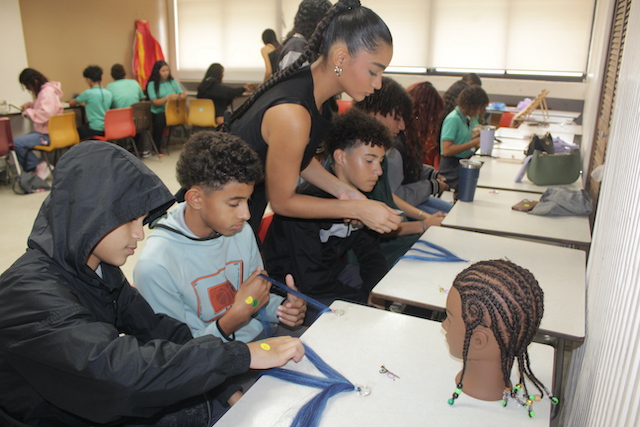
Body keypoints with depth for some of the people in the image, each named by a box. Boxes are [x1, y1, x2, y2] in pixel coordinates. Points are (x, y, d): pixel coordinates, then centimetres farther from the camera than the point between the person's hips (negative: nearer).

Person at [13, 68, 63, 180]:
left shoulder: (47, 92, -16)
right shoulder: (43, 91, 15)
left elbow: (45, 114, -27)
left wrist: (28, 112, -12)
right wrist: (29, 105, 15)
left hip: (47, 135, -11)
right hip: (43, 131, 11)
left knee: (16, 143, -19)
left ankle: (39, 166, -4)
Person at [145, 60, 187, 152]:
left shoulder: (172, 81, 20)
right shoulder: (152, 84, 6)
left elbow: (181, 94, 14)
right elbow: (155, 102, -4)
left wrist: (182, 96, -10)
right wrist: (168, 98, -18)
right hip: (159, 113, -2)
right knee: (160, 118, -38)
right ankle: (157, 148, -26)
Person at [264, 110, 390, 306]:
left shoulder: (361, 196, -1)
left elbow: (372, 256, 3)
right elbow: (311, 281, -28)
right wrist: (367, 300, -24)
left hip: (332, 271, 8)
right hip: (294, 283, -8)